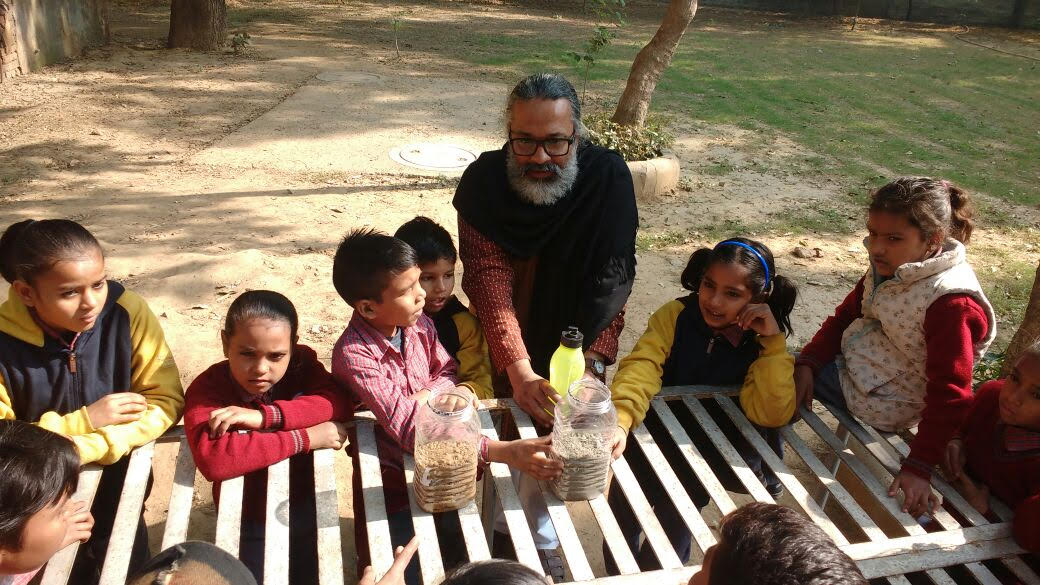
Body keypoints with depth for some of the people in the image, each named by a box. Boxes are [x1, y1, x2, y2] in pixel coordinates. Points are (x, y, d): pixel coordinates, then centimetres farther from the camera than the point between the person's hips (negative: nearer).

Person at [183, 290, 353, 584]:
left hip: (305, 508, 2)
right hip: (248, 519, -2)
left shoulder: (302, 363, -12)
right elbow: (212, 459, -38)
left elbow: (341, 402, -26)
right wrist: (305, 438, -35)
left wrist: (264, 415, -35)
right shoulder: (207, 388, -22)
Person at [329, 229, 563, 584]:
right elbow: (411, 429, -33)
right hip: (392, 486, -5)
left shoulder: (419, 324, -7)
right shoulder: (354, 355, -25)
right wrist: (505, 452, -41)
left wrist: (425, 396, -18)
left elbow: (447, 374, 8)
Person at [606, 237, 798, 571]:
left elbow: (772, 415, -21)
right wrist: (619, 422, -45)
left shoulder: (761, 342, -9)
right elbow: (640, 368, -28)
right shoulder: (675, 315, -12)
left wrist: (774, 341, -27)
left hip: (718, 454, 0)